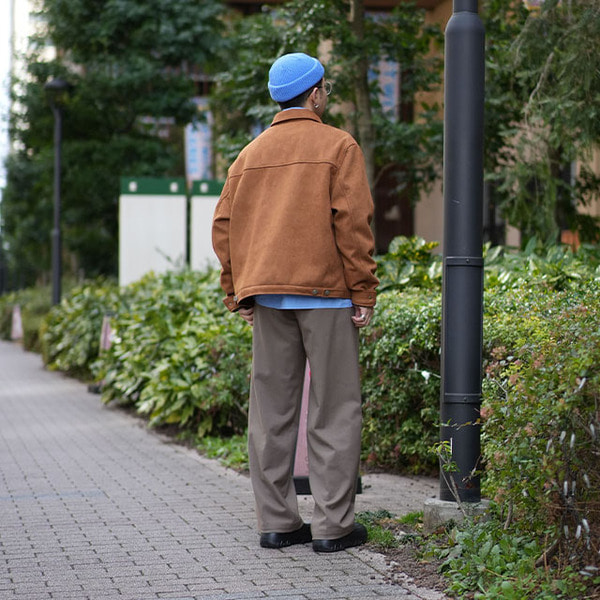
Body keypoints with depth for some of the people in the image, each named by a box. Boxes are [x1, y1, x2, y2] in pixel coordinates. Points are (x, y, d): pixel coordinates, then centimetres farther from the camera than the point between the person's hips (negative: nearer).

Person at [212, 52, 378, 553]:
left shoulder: (252, 153, 13)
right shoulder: (339, 146, -2)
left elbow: (225, 225, 10)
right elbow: (352, 223, -10)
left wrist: (238, 294, 13)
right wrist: (364, 293, -7)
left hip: (267, 295, 5)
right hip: (325, 292, -5)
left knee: (272, 409, 7)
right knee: (334, 409, -1)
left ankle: (277, 521, 10)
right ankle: (333, 525, -1)